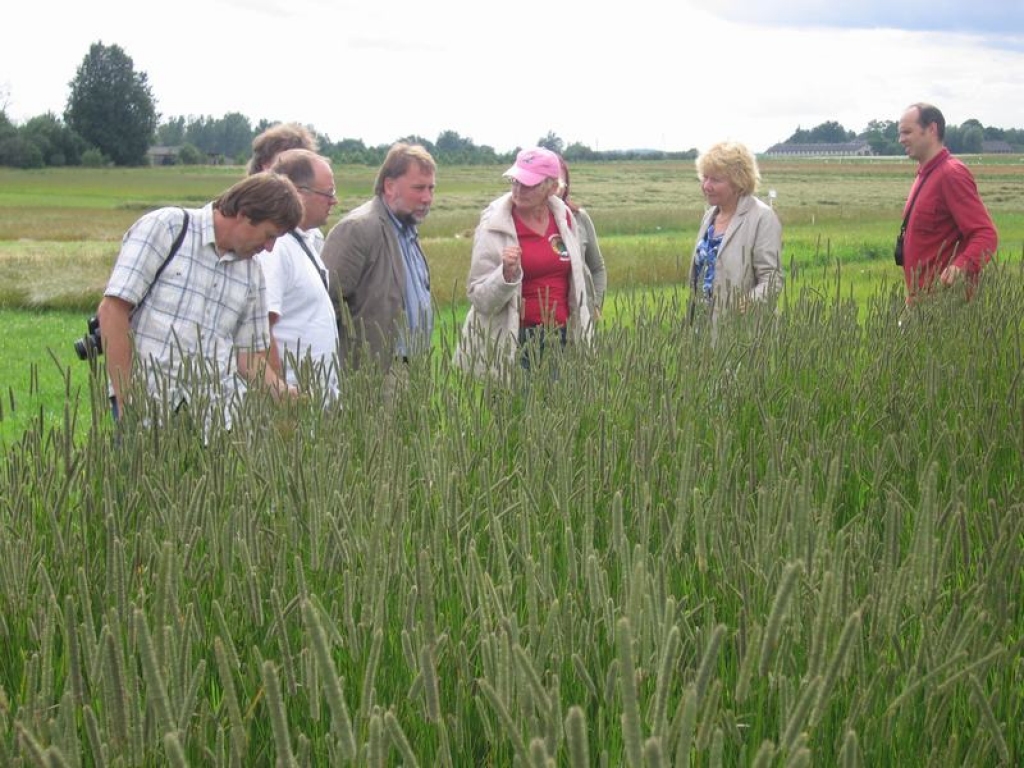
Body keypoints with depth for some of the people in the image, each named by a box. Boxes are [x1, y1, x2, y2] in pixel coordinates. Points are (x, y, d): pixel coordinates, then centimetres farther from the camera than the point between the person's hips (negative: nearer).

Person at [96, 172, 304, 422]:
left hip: (219, 403, 5)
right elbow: (112, 311, -7)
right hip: (150, 400, -5)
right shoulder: (164, 227, -2)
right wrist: (126, 405, -11)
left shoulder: (252, 273, 14)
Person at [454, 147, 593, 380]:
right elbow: (480, 299, -9)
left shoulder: (564, 217, 5)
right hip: (512, 344, -4)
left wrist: (584, 341, 16)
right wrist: (507, 274, -28)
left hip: (560, 336, 4)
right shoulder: (494, 226, -9)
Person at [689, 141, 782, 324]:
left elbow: (772, 280, -17)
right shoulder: (709, 215, 11)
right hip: (704, 323, 7)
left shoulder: (762, 218, -12)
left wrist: (744, 307, -34)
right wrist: (694, 319, 11)